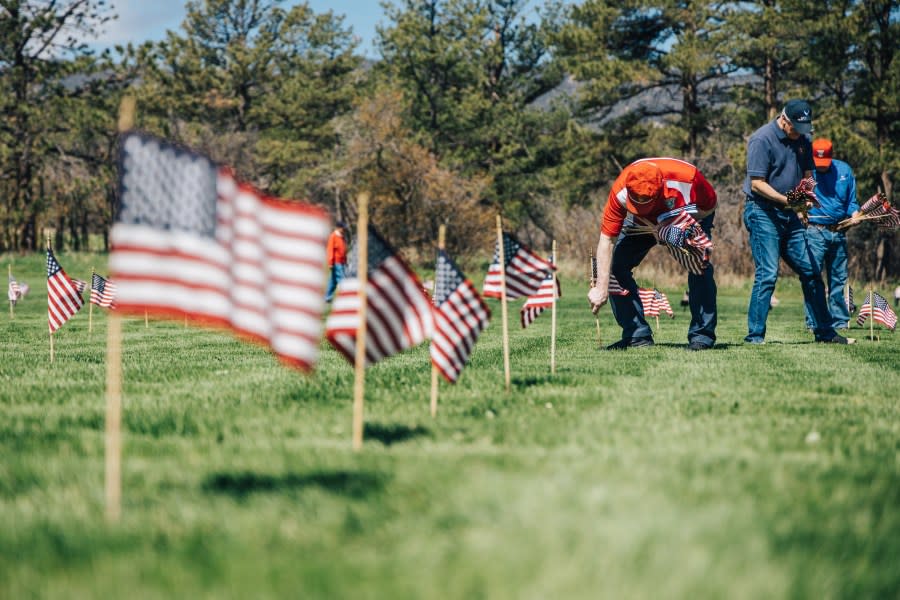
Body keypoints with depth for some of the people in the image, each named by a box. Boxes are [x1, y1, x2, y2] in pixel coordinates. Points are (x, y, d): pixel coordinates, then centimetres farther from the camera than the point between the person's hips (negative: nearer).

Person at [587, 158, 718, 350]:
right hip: (644, 222, 2)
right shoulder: (620, 190, -37)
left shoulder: (687, 177, -40)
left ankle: (702, 335, -13)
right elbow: (607, 240, -34)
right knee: (614, 264, -14)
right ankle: (638, 335, -5)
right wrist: (601, 288, -38)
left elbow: (710, 207, -18)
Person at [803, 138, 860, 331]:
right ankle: (813, 322, -5)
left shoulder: (844, 170, 8)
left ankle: (839, 321, 15)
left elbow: (851, 201, 12)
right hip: (815, 231, -4)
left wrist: (855, 213, -7)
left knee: (839, 278, 9)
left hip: (839, 233, 4)